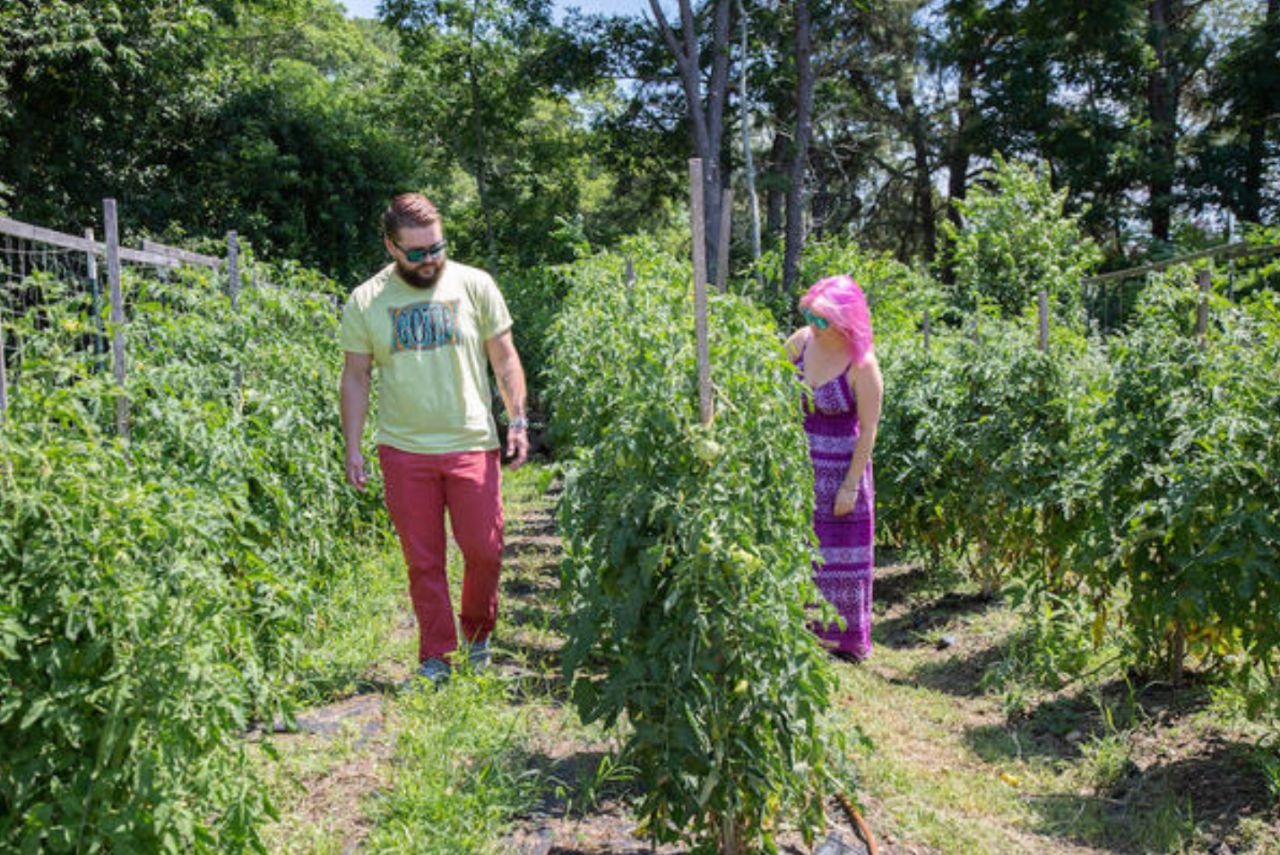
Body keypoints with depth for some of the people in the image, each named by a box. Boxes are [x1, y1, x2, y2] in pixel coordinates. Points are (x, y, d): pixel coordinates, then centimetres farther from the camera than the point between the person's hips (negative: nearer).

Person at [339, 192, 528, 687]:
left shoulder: (474, 285, 1)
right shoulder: (365, 302, 2)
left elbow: (504, 358, 6)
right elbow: (355, 377, 7)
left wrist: (518, 421, -2)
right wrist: (352, 448, 3)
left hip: (472, 444, 0)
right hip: (404, 451, 0)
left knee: (484, 548, 2)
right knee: (423, 560, 6)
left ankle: (478, 632, 29)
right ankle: (436, 655, 19)